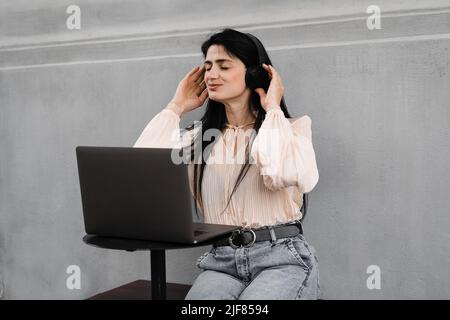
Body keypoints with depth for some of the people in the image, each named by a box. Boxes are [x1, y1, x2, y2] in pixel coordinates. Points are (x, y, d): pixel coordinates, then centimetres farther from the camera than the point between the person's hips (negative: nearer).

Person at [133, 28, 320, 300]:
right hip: (221, 261, 3)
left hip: (282, 258, -2)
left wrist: (272, 109, -6)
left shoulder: (292, 127, 4)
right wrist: (176, 107, 9)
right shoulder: (199, 137, 14)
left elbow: (282, 175, -20)